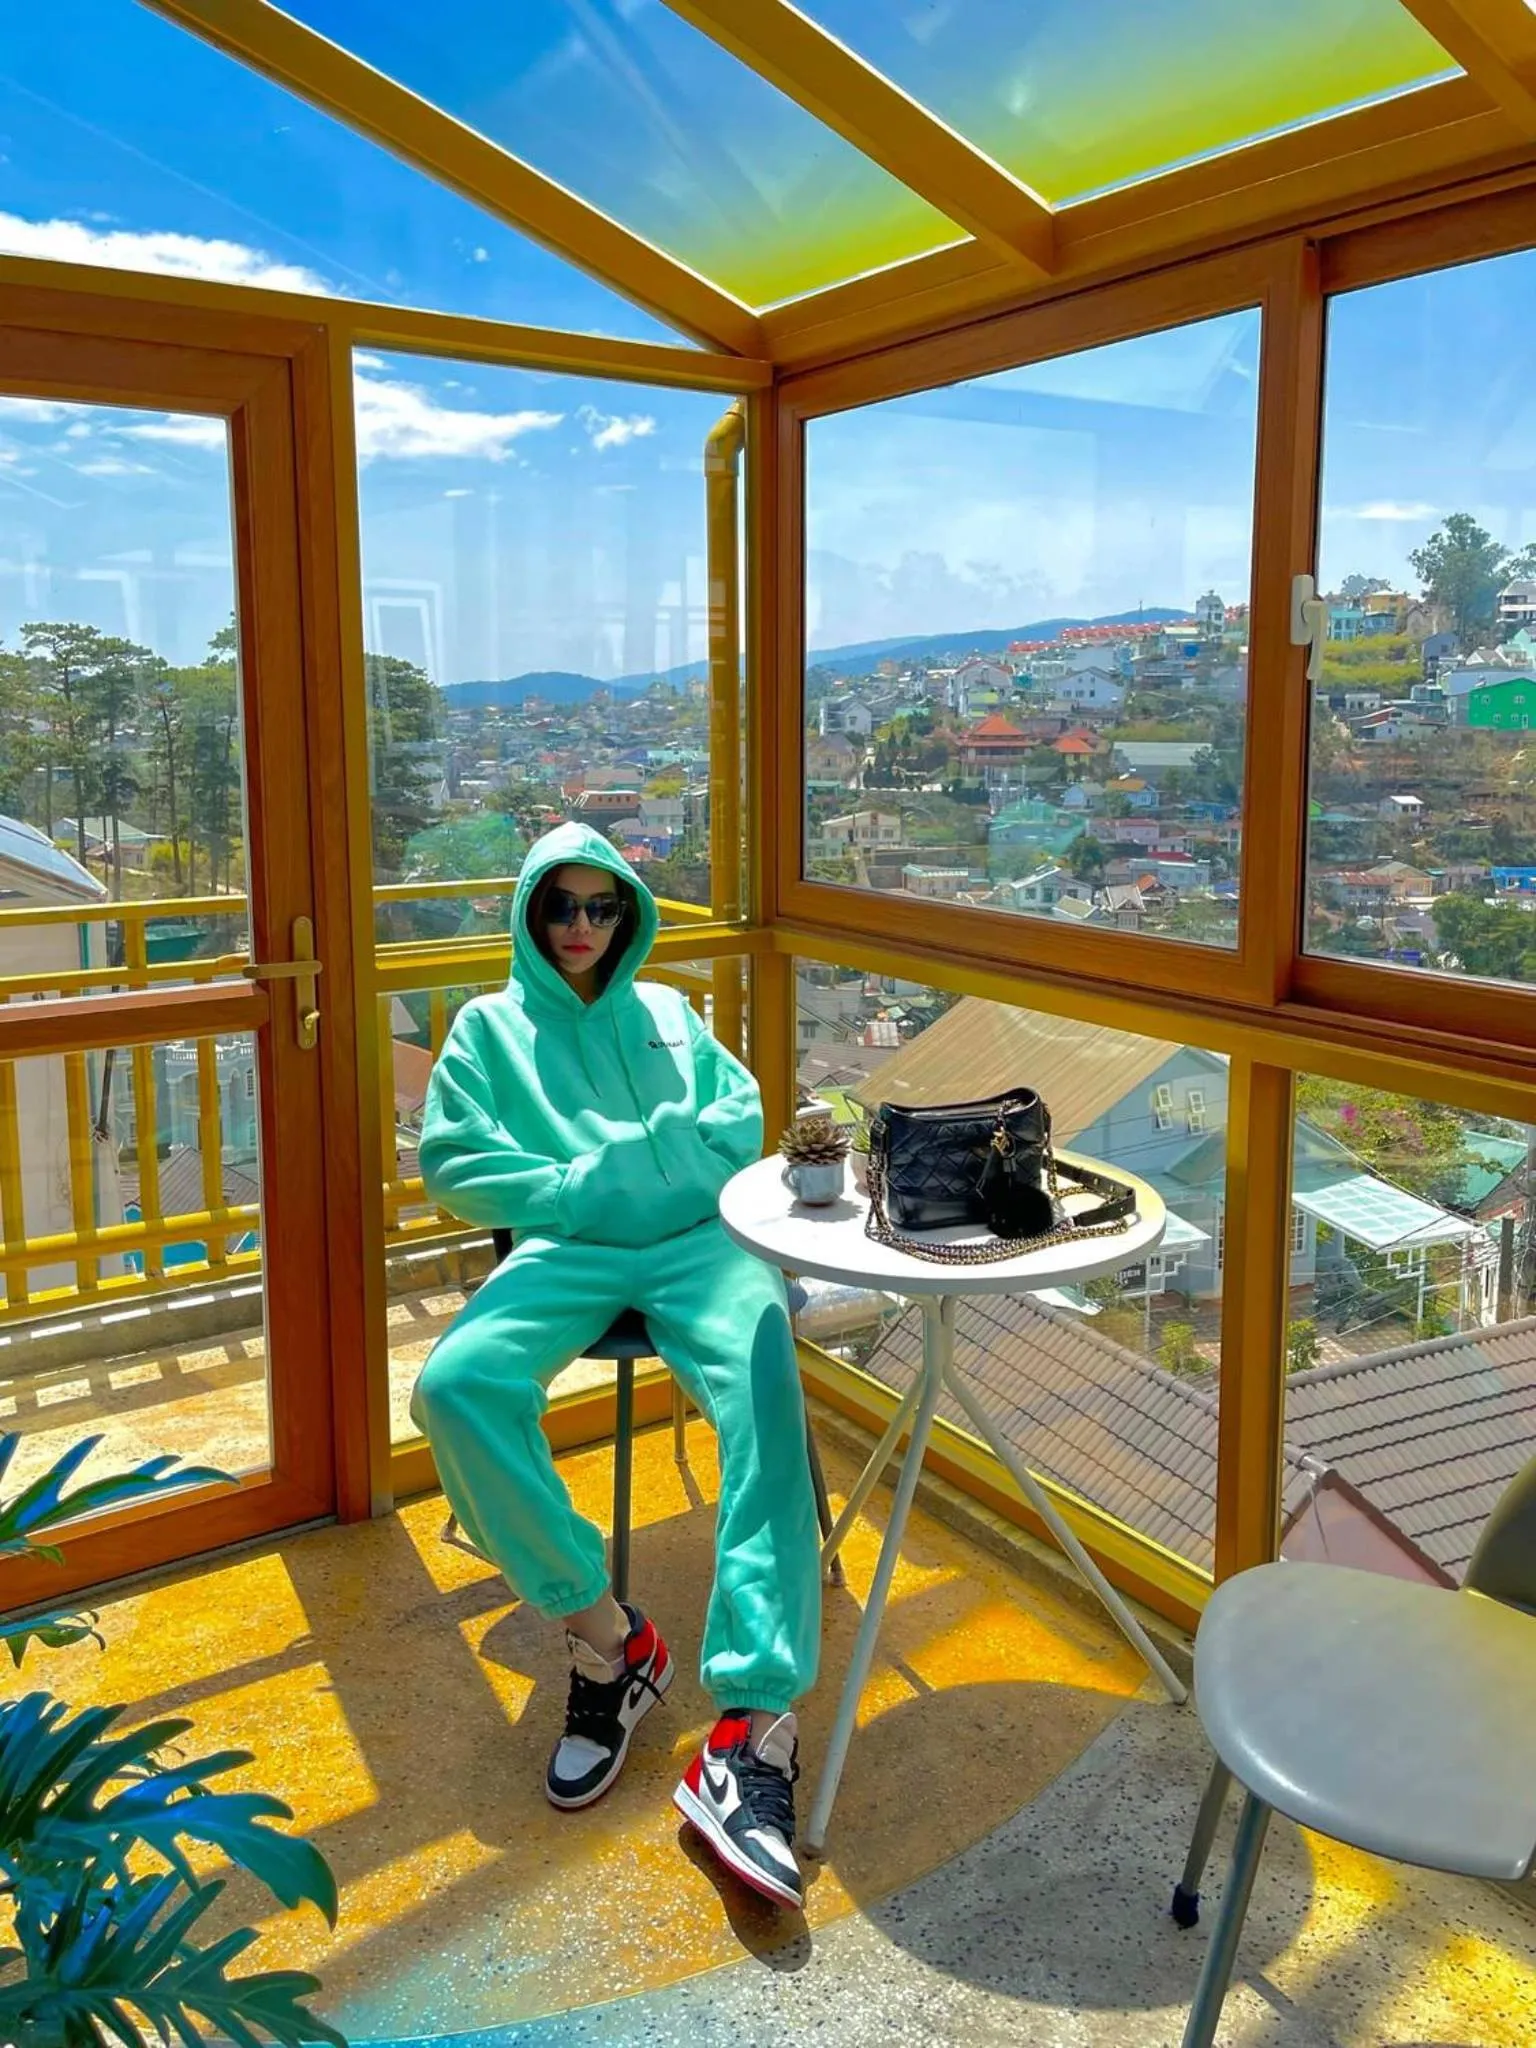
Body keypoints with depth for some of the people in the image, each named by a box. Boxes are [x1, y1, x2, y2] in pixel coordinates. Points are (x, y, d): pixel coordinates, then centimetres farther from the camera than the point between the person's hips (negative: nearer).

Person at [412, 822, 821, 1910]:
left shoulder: (667, 1010, 29)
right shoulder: (490, 1026, 22)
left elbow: (741, 1116, 17)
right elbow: (449, 1164, 10)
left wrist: (630, 1156, -1)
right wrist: (566, 1187, -4)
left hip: (696, 1237, 1)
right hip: (566, 1249, 0)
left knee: (765, 1382, -33)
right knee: (454, 1385, -31)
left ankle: (756, 1719, -41)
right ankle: (608, 1636, -17)